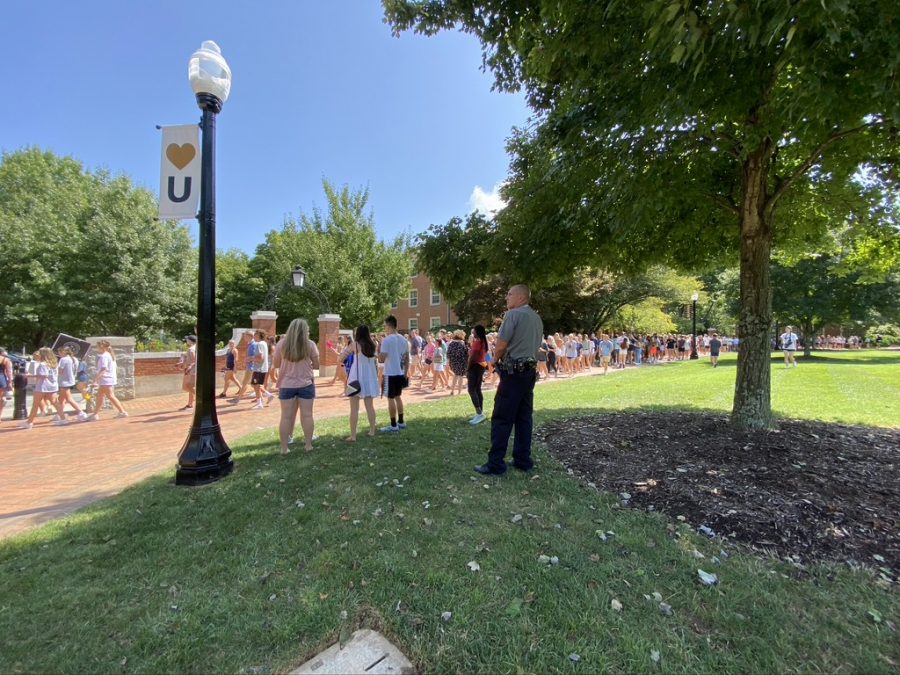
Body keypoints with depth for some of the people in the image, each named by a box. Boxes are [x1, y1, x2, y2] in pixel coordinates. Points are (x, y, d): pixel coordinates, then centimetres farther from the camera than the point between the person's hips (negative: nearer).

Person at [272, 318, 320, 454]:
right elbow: (316, 365, 0)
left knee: (286, 416, 6)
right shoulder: (310, 345, -6)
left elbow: (275, 364, 6)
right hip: (306, 384, -1)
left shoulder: (281, 344, -2)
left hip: (286, 385, 1)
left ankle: (284, 447, 11)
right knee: (307, 415, 6)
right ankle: (308, 444, 14)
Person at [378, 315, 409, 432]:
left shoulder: (387, 340, -14)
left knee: (391, 398, 0)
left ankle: (393, 426, 4)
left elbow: (381, 359, -17)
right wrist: (405, 373, 17)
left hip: (390, 374, -7)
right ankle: (401, 422, 23)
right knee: (398, 396, 18)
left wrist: (378, 350, 1)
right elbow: (407, 359, 11)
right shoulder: (403, 339, 7)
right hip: (400, 373, 7)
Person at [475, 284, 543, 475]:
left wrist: (496, 360, 6)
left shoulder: (513, 314, -11)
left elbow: (501, 346, -14)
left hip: (513, 372, -8)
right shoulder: (537, 318, 15)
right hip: (530, 371, 8)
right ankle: (523, 460, 16)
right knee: (524, 417, 11)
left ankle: (495, 464, 0)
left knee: (501, 419, -4)